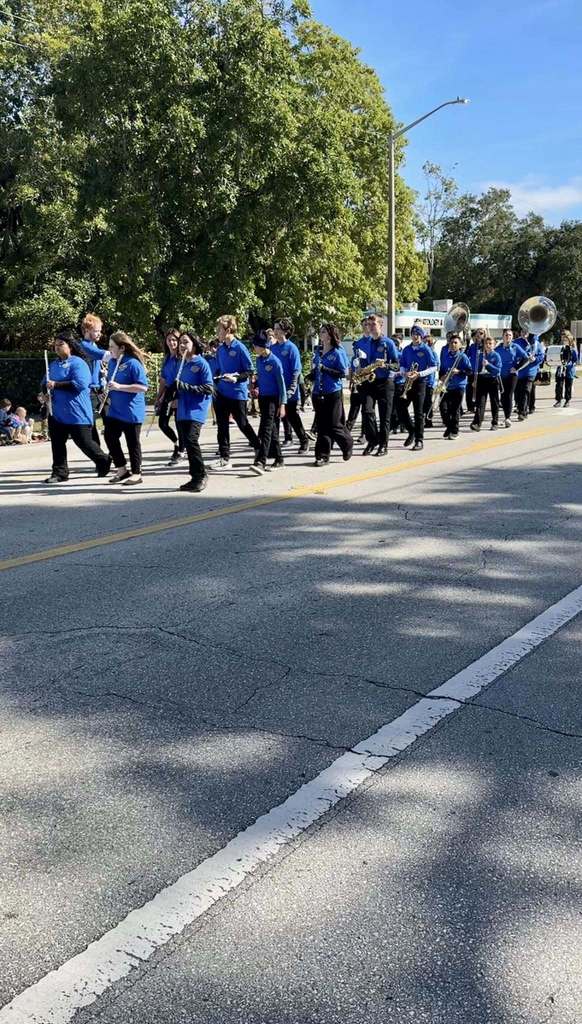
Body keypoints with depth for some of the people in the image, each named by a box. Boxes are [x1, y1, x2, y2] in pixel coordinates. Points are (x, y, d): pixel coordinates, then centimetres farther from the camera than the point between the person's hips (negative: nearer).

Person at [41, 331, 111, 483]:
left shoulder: (78, 363, -9)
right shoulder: (53, 365, 15)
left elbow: (79, 384, -23)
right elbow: (45, 383, 25)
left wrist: (56, 384, -19)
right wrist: (45, 392, 1)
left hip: (76, 413, -7)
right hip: (56, 412, 7)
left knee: (84, 442, -1)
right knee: (57, 443, 7)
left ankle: (103, 461, 22)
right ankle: (59, 473, 15)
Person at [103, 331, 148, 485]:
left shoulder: (133, 363, -16)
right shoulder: (111, 362, 7)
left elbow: (143, 387, -22)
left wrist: (119, 387, -26)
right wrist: (107, 391, 8)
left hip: (131, 411, -8)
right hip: (114, 410, 8)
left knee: (132, 443, 1)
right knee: (110, 437, 7)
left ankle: (136, 474, 13)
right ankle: (122, 469, 20)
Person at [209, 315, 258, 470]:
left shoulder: (240, 348, -13)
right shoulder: (220, 349, 8)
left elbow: (249, 371, -11)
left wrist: (236, 378, -24)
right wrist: (216, 382, 10)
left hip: (237, 393, -6)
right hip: (222, 392, 6)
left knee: (242, 424, 4)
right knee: (222, 425, 5)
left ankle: (260, 448, 26)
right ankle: (224, 458, 10)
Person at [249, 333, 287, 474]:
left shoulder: (275, 361, -12)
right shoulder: (259, 360, 7)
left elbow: (281, 383, -11)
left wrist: (282, 404, -13)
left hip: (272, 398, -7)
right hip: (262, 397, 7)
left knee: (266, 429, -15)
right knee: (272, 430, 12)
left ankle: (260, 462, -22)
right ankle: (279, 460, 20)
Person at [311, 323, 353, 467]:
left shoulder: (337, 352, -7)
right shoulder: (318, 351, 12)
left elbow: (343, 373, -12)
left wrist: (325, 369, -18)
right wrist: (312, 374, 5)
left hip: (333, 392, -6)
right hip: (319, 393, 6)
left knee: (334, 425, -3)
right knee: (321, 425, 4)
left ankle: (348, 445, 23)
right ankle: (322, 455, 7)